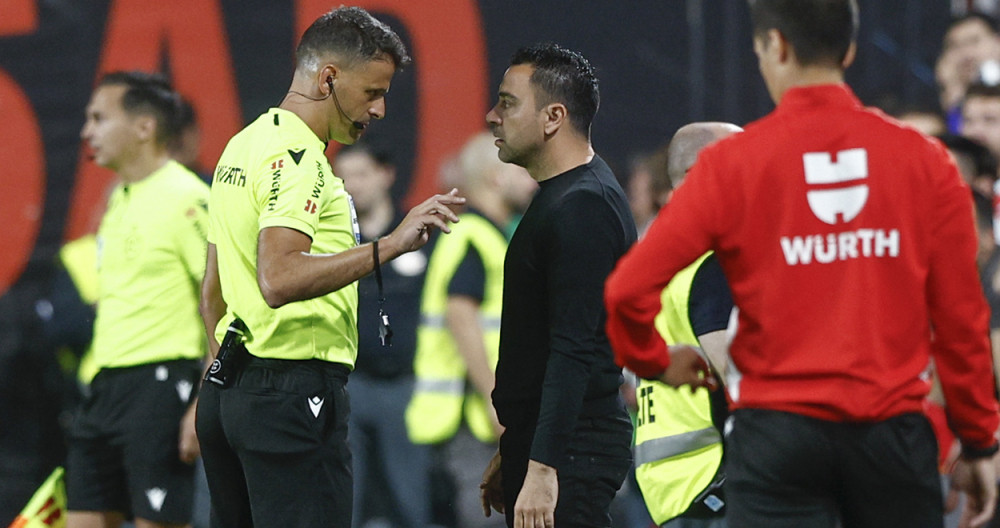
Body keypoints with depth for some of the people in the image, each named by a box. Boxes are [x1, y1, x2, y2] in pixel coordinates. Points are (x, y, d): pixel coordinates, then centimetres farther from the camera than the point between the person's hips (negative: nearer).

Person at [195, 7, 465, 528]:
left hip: (229, 389, 10)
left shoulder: (242, 147, 17)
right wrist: (389, 246, -30)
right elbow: (278, 280, -29)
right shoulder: (297, 158, -14)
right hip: (294, 393, -10)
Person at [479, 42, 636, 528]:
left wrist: (542, 468, -26)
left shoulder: (581, 208, -15)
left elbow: (573, 351, -22)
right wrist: (512, 454, 26)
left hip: (571, 451, -10)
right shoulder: (557, 197, 18)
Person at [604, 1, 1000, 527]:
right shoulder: (923, 158, 0)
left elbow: (628, 290, -9)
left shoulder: (732, 163, -4)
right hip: (893, 427, 2)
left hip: (779, 429, -2)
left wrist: (654, 361, 11)